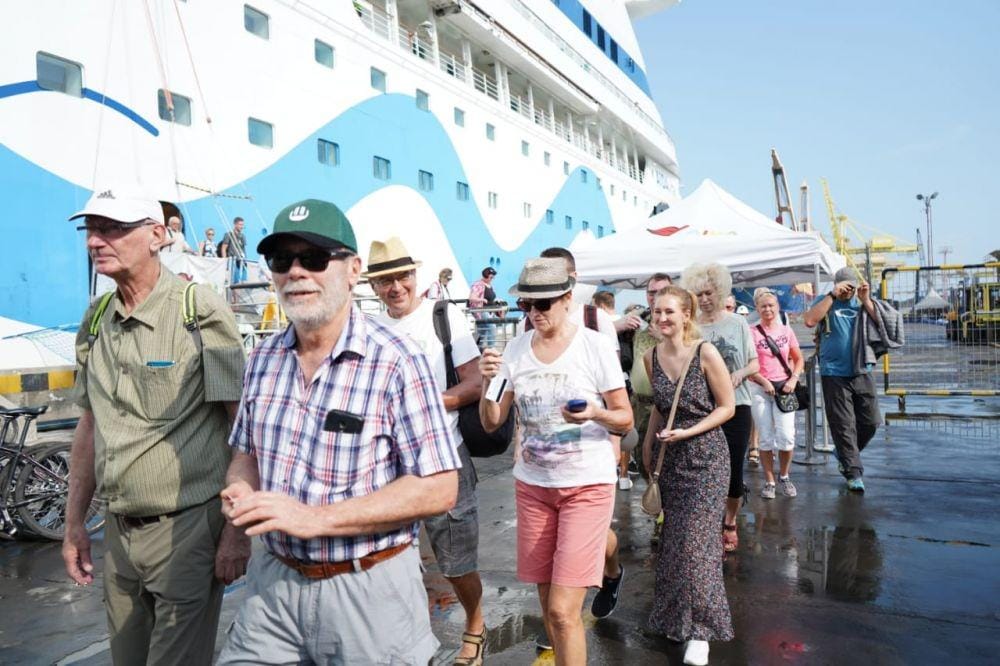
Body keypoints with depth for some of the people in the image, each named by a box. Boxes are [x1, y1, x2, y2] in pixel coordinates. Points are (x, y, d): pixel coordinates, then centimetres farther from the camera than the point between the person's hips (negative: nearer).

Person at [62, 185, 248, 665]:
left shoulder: (202, 312, -13)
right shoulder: (95, 320, 8)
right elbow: (90, 426, 16)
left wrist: (238, 530, -16)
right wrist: (75, 522, 17)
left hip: (188, 529, -6)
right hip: (118, 532, 7)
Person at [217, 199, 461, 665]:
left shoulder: (397, 360, -17)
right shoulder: (264, 359, 3)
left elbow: (439, 489, -18)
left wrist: (316, 517, -23)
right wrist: (240, 490, -8)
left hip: (367, 590, -5)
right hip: (273, 579, 5)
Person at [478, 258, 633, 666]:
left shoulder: (595, 346, -10)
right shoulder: (515, 349, 0)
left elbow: (626, 420, -5)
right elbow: (491, 423, 2)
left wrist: (596, 414, -27)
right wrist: (487, 381, -17)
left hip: (587, 485, -4)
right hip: (532, 484, 4)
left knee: (563, 610, -7)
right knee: (548, 606, 14)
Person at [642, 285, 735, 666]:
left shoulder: (705, 353, -14)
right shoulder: (651, 357, 0)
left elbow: (727, 407, -9)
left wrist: (687, 432, -19)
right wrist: (649, 446, 13)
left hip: (705, 457, -4)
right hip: (670, 458, 5)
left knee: (696, 542, -4)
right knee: (673, 539, 11)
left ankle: (699, 629, 11)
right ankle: (674, 617, 30)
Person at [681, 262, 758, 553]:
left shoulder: (738, 323, 3)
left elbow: (755, 363, 8)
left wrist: (740, 373, -12)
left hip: (736, 408, 1)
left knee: (734, 469, 7)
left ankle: (730, 523, 31)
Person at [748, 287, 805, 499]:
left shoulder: (787, 330, 6)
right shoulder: (752, 332, -4)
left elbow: (799, 359, 12)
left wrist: (793, 379, -3)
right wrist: (764, 382, -12)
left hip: (784, 387, 2)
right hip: (759, 389, -2)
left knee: (786, 437, -5)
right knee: (765, 438, 4)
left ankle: (784, 476, 19)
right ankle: (769, 482, 15)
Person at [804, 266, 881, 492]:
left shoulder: (861, 302, 11)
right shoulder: (825, 302, 3)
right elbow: (810, 320, -16)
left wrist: (866, 301, -6)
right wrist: (833, 295, -15)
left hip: (862, 372, 4)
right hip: (834, 374, -3)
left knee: (871, 421, 7)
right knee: (844, 426, 0)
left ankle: (845, 455, 31)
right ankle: (854, 473, 9)